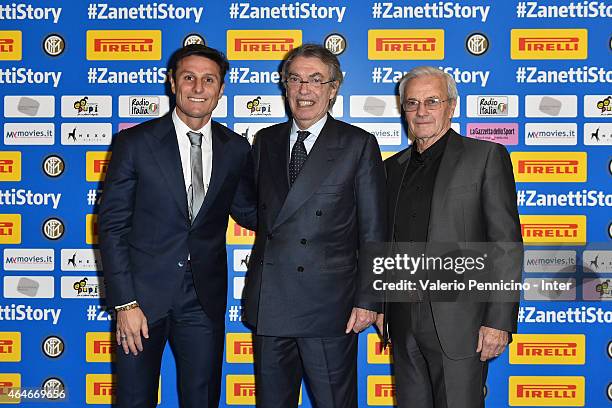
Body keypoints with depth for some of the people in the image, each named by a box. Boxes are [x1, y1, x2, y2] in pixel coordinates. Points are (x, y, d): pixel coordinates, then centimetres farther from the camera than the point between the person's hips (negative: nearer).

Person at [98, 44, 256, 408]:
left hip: (204, 299, 2)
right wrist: (125, 303, -11)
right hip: (143, 295, -2)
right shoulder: (135, 143, -5)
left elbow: (248, 213, 15)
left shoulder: (236, 149, 4)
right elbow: (112, 225, -6)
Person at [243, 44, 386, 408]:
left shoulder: (359, 145, -3)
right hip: (267, 305, 5)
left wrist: (368, 301, -7)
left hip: (329, 307, -4)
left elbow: (374, 232, -4)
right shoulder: (266, 141, 11)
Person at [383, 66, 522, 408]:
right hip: (404, 324, 5)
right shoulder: (393, 167, 14)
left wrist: (499, 320, -13)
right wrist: (379, 308, 10)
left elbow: (506, 244, -7)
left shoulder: (486, 156, -2)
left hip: (459, 322, -5)